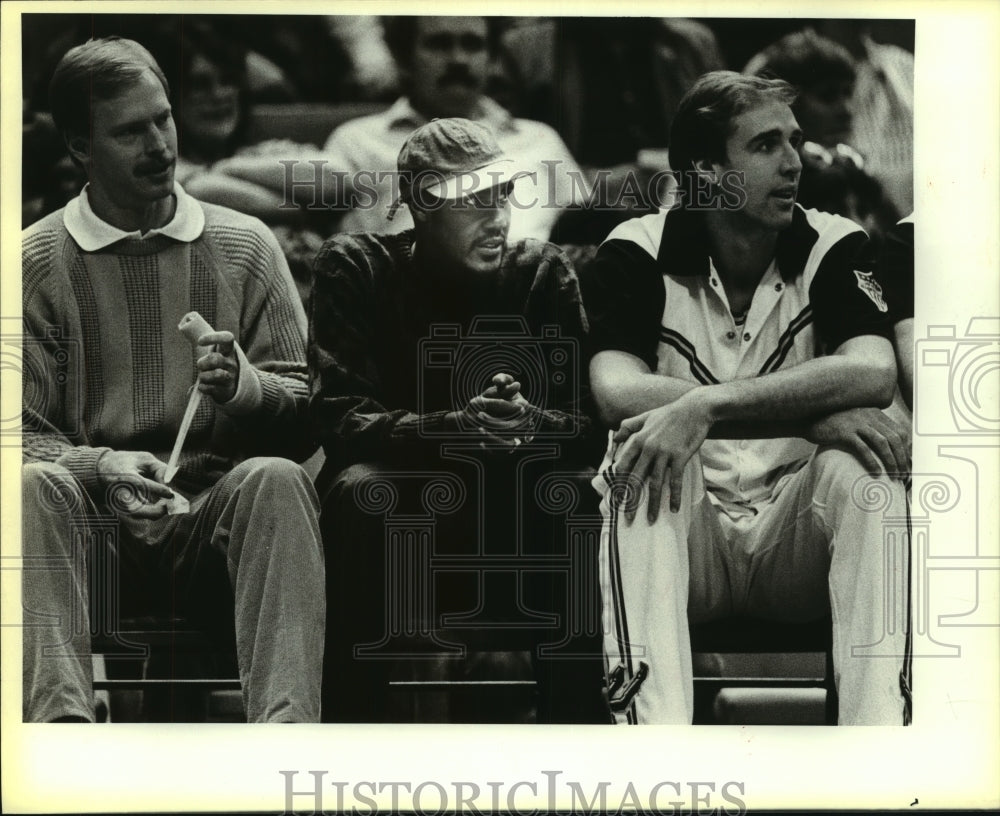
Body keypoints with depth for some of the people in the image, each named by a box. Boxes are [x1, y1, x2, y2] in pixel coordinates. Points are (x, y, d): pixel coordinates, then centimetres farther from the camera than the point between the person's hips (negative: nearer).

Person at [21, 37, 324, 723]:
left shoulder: (245, 246, 11)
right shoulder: (37, 262, 6)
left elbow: (308, 419, 8)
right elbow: (26, 435, 1)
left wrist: (243, 384, -14)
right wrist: (101, 467, -19)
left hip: (220, 512, 1)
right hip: (97, 527, -1)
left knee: (275, 479, -31)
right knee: (37, 485, -31)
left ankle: (285, 722, -45)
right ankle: (60, 718, -47)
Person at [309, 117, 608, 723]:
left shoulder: (543, 274, 3)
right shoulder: (355, 269, -2)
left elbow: (590, 427, -6)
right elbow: (339, 419, -15)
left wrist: (529, 423, -31)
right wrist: (457, 427, -32)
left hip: (516, 543, 2)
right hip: (397, 536, -1)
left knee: (582, 495, -27)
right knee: (362, 490, -32)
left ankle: (580, 728, -22)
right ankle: (353, 722, -28)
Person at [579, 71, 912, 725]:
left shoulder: (835, 248, 0)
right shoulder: (637, 255, -1)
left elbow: (873, 372, -20)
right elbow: (617, 391, -20)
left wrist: (702, 407, -34)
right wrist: (813, 413, -27)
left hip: (796, 542, 1)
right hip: (683, 535, 0)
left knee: (861, 469, -28)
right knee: (640, 459, -29)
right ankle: (650, 722, -42)